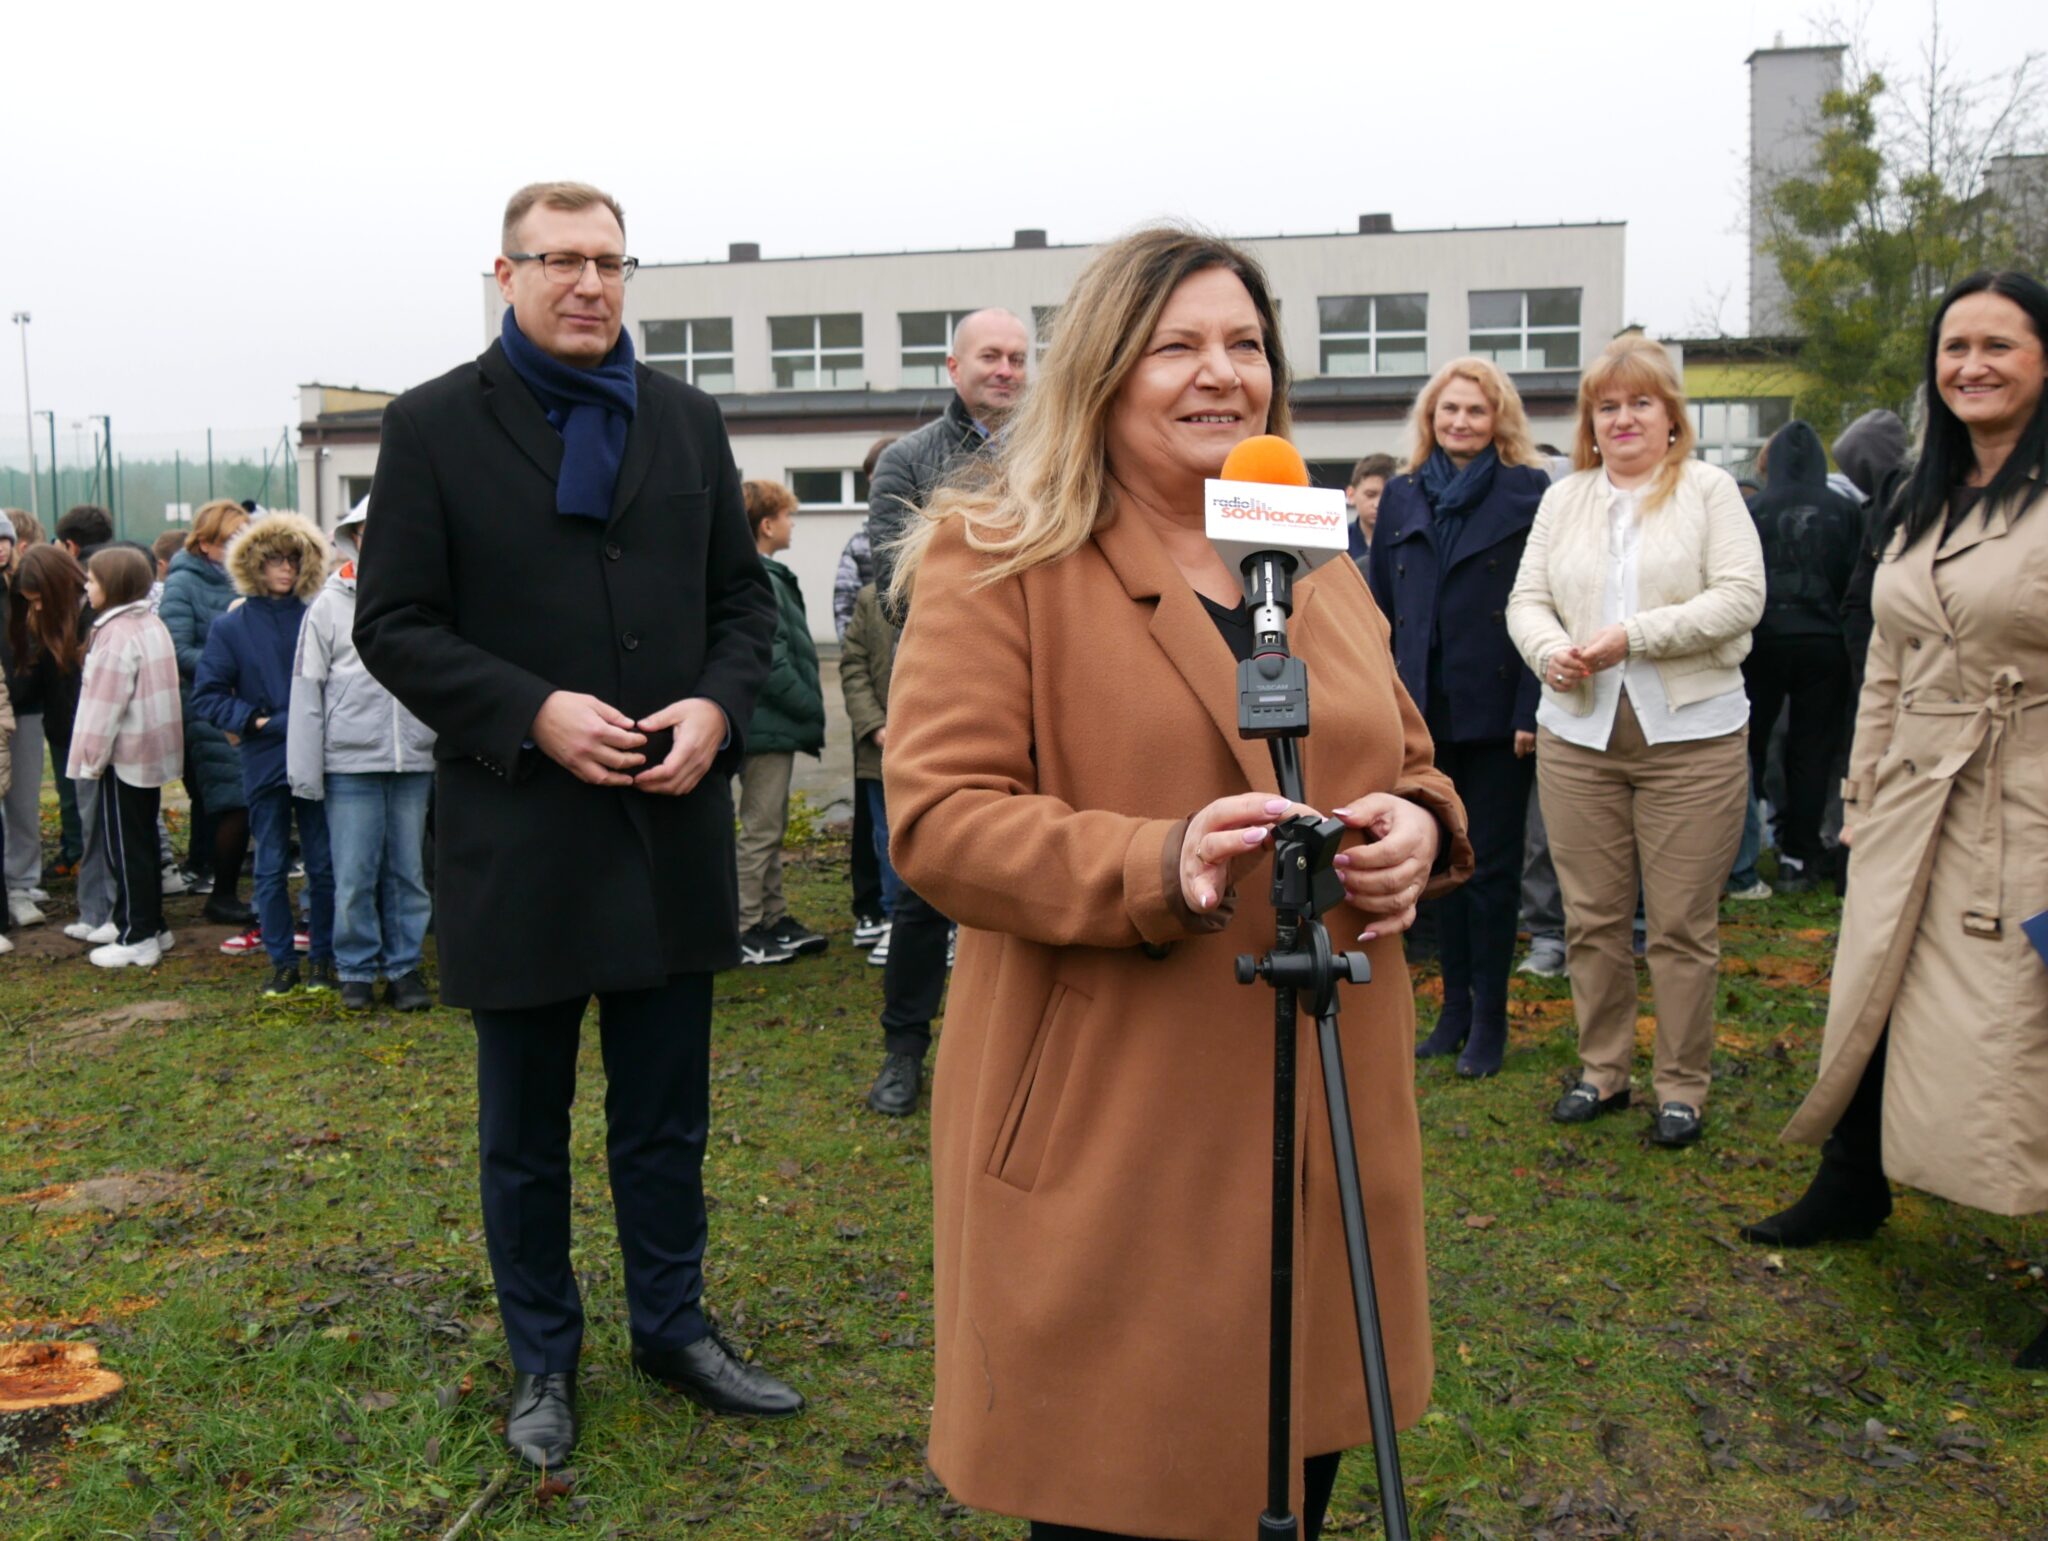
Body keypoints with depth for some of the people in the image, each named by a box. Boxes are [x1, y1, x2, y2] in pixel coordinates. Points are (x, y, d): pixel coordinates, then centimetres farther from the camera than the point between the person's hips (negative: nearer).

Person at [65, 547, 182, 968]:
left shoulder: (117, 634, -18)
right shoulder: (152, 625, 10)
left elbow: (104, 704, -19)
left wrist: (90, 758, -10)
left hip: (125, 756, -9)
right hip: (153, 751, 9)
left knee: (125, 848, -2)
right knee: (144, 843, 16)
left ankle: (136, 939, 2)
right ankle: (152, 927, 22)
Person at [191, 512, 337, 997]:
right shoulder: (230, 628, 1)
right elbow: (205, 697, 0)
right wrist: (255, 721, -11)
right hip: (263, 763, 0)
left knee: (323, 865, 6)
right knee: (271, 868, 7)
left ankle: (322, 956, 19)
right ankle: (281, 960, 18)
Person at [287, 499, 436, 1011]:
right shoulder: (329, 605, 2)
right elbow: (307, 689, 2)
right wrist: (304, 772, -1)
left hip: (413, 761, 1)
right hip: (350, 762, -1)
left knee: (408, 872, 9)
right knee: (353, 876, 2)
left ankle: (404, 968, 19)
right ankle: (356, 970, 16)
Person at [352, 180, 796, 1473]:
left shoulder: (688, 420, 9)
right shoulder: (434, 427, -2)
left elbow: (744, 593, 11)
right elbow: (394, 623, -5)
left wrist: (718, 707, -8)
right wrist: (532, 714, -18)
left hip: (671, 827, 3)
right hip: (519, 839, -3)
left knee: (667, 1119, 14)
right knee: (526, 1135, 12)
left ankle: (675, 1327, 32)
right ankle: (543, 1358, 29)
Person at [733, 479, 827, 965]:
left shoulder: (771, 578, 14)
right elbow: (771, 665, -22)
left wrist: (809, 709, 9)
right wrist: (812, 709, -14)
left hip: (775, 727, 10)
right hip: (768, 726, -10)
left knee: (770, 828, 16)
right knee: (761, 830, -3)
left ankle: (774, 920, 25)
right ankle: (747, 932, 4)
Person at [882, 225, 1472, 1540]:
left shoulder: (1323, 567, 15)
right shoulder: (996, 561, -6)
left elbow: (1408, 765, 21)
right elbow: (938, 819, -13)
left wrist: (1416, 828, -3)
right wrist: (1157, 867, -28)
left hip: (1319, 1121, 6)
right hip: (1115, 1141, -6)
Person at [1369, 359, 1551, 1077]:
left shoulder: (1531, 492, -3)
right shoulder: (1401, 497, 10)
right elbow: (1382, 607, 12)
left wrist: (1532, 709, -13)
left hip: (1496, 713, -4)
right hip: (1424, 712, 4)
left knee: (1492, 866, 3)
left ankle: (1489, 1017, 13)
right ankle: (1455, 1004, 22)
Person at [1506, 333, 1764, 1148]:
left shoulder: (1709, 490, 2)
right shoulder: (1563, 499, 13)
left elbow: (1741, 598, -8)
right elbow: (1526, 598, 10)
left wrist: (1635, 635, -16)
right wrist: (1550, 648, -12)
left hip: (1691, 736, -3)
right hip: (1578, 736, 4)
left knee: (1683, 924, 1)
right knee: (1592, 918, 10)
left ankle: (1682, 1087, 13)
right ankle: (1602, 1069, 24)